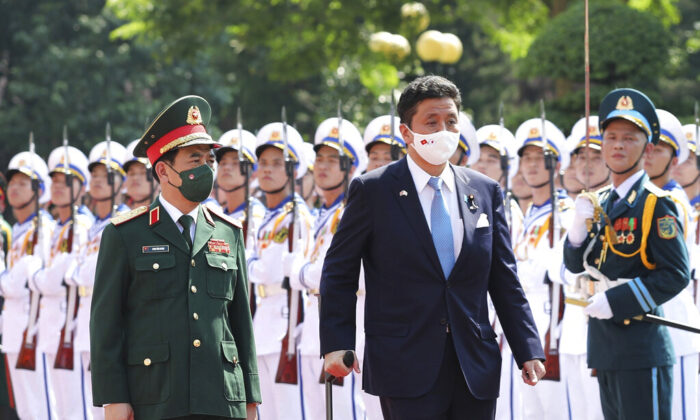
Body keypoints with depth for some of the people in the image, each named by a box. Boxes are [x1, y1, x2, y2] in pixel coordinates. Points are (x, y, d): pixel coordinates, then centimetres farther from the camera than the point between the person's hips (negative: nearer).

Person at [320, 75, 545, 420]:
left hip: (475, 369, 4)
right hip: (406, 369, -4)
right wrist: (336, 345, -9)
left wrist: (528, 351, 6)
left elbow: (504, 281, 14)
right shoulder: (372, 191, 1)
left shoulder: (485, 192, 12)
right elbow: (339, 275, 3)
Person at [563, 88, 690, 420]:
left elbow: (676, 276, -15)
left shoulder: (655, 205, -10)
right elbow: (576, 265, 14)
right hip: (605, 344, 8)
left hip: (641, 348, -8)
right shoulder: (600, 202, 12)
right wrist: (580, 224, -5)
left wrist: (616, 301, -20)